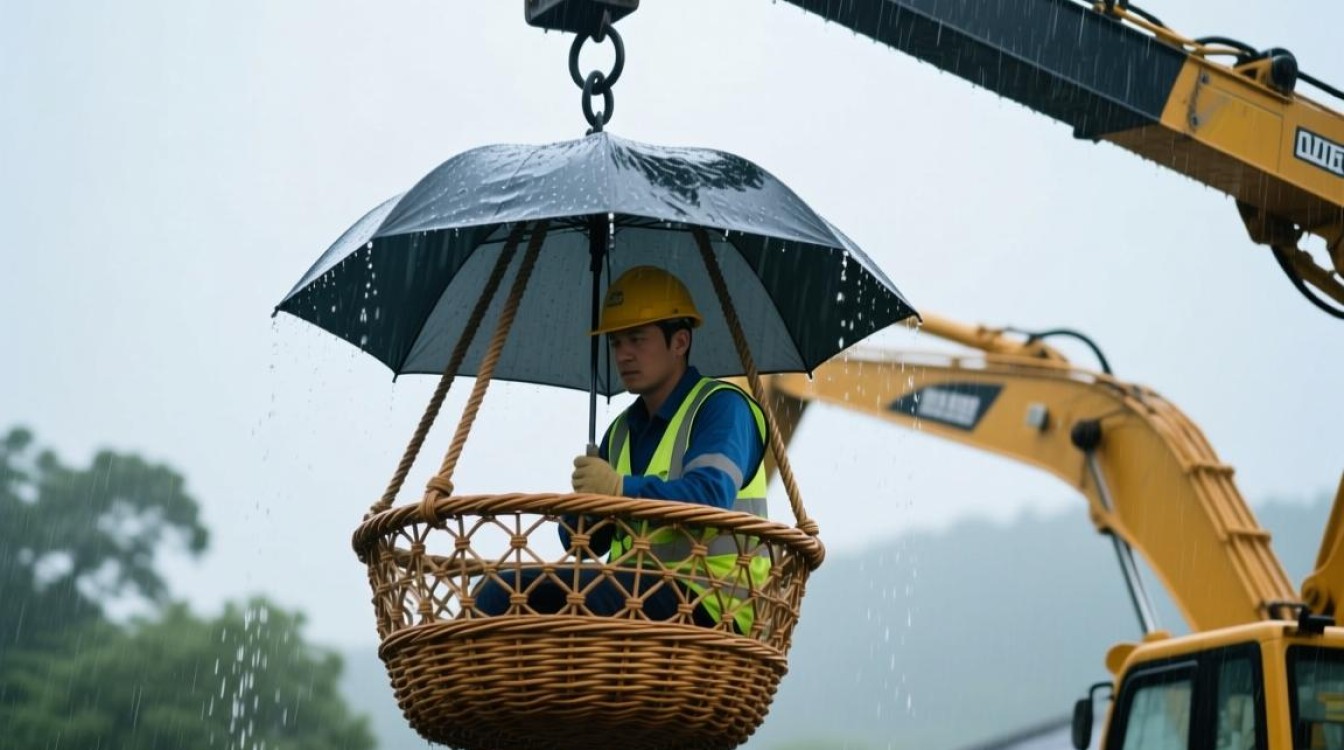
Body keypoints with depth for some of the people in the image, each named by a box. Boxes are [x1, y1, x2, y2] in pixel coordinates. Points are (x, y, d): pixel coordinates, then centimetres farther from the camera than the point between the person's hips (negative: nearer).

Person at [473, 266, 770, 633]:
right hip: (635, 596, 8)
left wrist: (622, 490, -31)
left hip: (711, 603, -8)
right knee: (505, 590, -8)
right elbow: (581, 543, 19)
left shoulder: (720, 407, -2)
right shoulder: (622, 430, 22)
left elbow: (712, 495, -22)